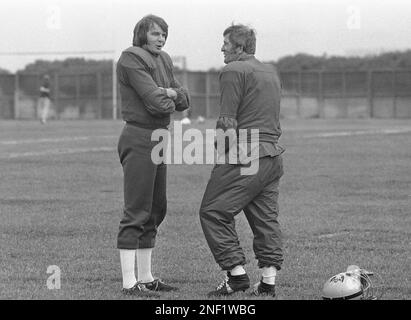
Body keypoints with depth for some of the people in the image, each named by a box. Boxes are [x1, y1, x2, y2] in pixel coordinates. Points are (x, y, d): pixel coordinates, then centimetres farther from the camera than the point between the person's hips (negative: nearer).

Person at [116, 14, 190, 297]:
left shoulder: (163, 61, 15)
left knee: (155, 211, 13)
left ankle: (145, 276, 20)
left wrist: (170, 92, -10)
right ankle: (129, 282, -10)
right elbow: (156, 102, -20)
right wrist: (168, 99, 0)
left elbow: (184, 101, 10)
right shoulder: (131, 59, -12)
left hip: (158, 139, 9)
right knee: (135, 213, -10)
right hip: (139, 138, -9)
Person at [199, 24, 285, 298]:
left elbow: (228, 122, -13)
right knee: (266, 218, 10)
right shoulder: (271, 72, 20)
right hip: (273, 156, 9)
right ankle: (269, 282, 7)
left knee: (213, 212, -1)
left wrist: (222, 151, -8)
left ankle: (237, 274, -5)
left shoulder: (233, 71, -7)